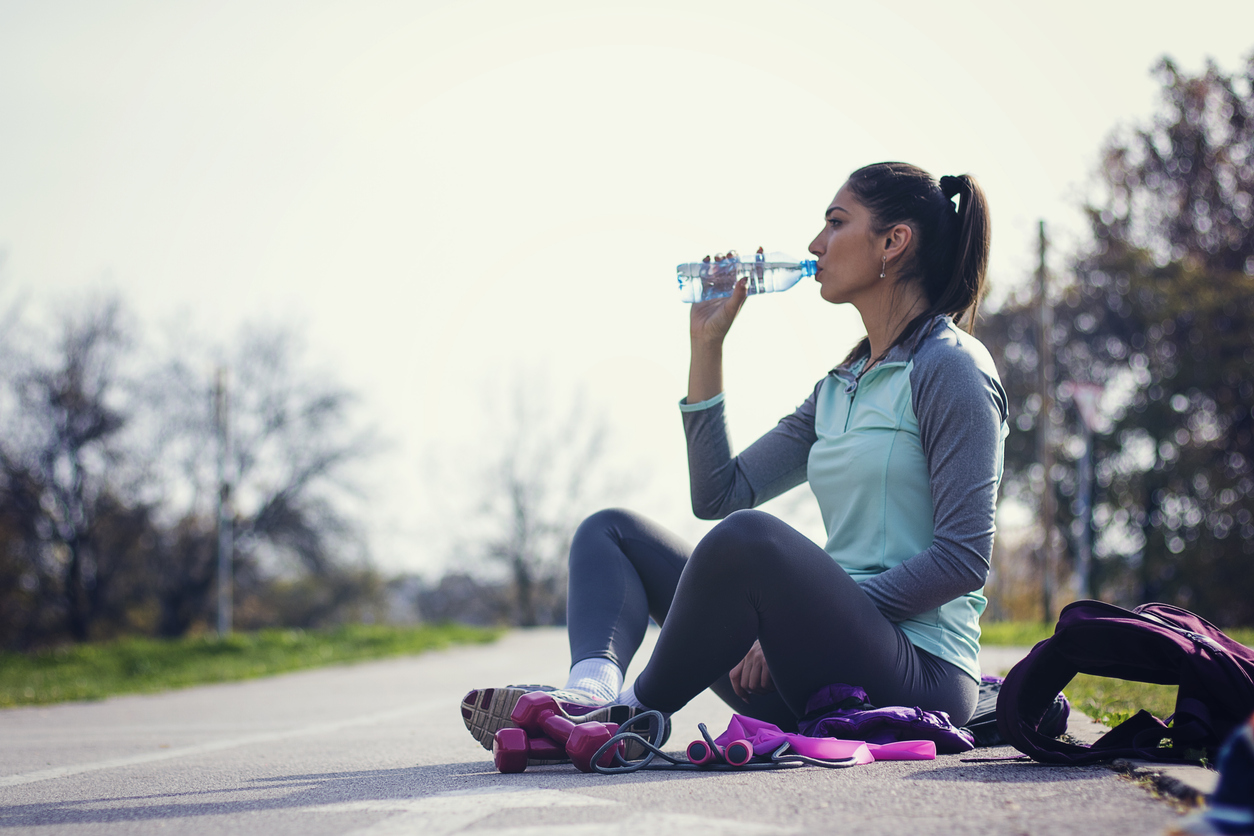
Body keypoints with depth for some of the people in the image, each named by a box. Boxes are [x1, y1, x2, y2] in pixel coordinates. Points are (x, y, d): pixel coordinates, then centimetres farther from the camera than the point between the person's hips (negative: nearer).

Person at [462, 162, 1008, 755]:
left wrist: (811, 618, -18)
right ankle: (592, 691, -21)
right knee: (611, 531, 11)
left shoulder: (950, 367, -6)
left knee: (750, 536, -36)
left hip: (918, 676, -9)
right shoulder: (841, 388, 20)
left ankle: (631, 716, -14)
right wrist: (706, 346, 15)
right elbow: (717, 494, 17)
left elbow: (965, 559, -14)